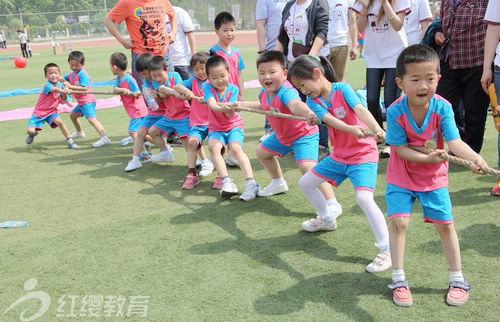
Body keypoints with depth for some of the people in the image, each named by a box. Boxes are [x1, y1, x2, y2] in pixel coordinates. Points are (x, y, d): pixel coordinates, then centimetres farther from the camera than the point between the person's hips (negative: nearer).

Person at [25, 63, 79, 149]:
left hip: (52, 111, 4)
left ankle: (70, 142, -15)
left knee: (59, 121, -26)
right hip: (39, 112, -4)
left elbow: (61, 100, 5)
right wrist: (64, 91, -66)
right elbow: (55, 90, -46)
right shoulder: (47, 86, -23)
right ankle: (33, 134, 25)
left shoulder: (60, 85, -1)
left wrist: (64, 95, -17)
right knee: (30, 130, -15)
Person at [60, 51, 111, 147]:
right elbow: (62, 78, 20)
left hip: (87, 101, -11)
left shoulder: (82, 74, -18)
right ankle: (79, 132, 51)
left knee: (91, 119, -24)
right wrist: (62, 79, -5)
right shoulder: (71, 74, 11)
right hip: (81, 102, 11)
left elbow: (84, 88, -28)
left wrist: (70, 86, -28)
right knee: (73, 115, 28)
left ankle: (105, 138, -35)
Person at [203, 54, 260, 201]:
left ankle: (251, 183, -31)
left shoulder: (233, 89, -11)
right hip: (216, 128, 1)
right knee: (213, 146, -28)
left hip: (234, 125, -1)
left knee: (236, 148, -28)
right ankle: (227, 182, -30)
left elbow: (230, 115, -22)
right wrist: (221, 108, -53)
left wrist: (230, 109, -46)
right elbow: (211, 104, -31)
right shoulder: (207, 87, -10)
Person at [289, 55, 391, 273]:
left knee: (364, 198, -26)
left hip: (363, 153, -7)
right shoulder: (313, 101, -2)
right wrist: (352, 129, -42)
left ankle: (386, 251, -15)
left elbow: (360, 109, -30)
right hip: (339, 155, 7)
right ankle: (326, 219, 39)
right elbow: (330, 120, -22)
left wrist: (376, 128, -49)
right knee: (305, 183, 15)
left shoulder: (342, 89, -12)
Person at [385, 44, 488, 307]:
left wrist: (475, 157, -44)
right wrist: (427, 157, -33)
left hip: (434, 177, 2)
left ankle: (457, 279, 23)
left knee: (445, 224, 5)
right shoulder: (395, 111, -23)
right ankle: (398, 279, 7)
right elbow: (400, 149, -19)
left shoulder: (442, 108, -19)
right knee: (398, 221, -10)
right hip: (401, 176, -1)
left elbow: (454, 141, -26)